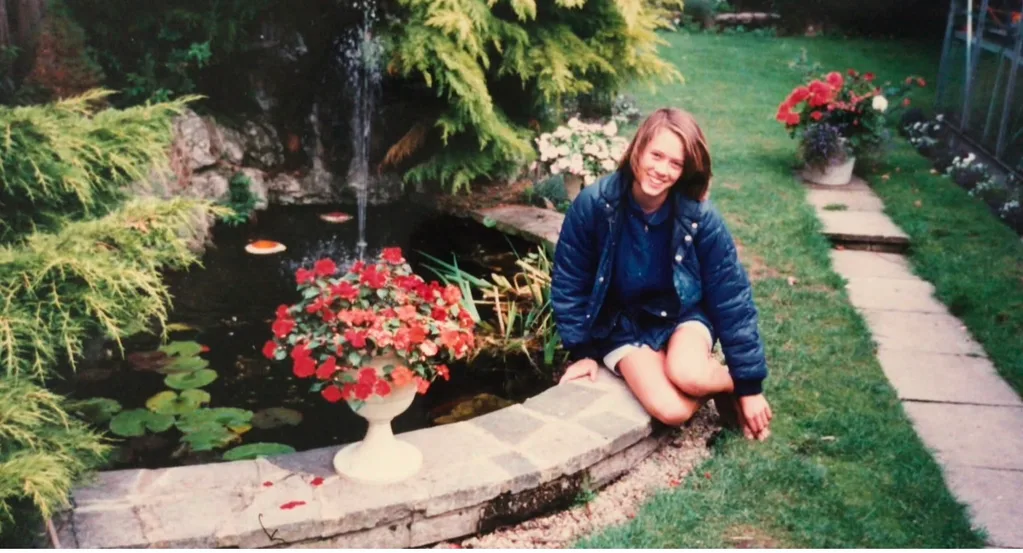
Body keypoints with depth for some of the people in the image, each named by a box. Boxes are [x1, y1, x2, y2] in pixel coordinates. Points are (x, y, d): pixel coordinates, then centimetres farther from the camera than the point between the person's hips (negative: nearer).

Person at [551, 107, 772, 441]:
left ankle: (726, 383, 2)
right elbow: (569, 282, -6)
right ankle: (713, 383, 9)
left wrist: (748, 384, -11)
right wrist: (582, 351, -4)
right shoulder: (594, 203, -20)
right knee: (670, 410, -25)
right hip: (623, 323, 0)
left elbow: (732, 297, -12)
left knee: (688, 375, -34)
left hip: (683, 313, 0)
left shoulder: (699, 216, -19)